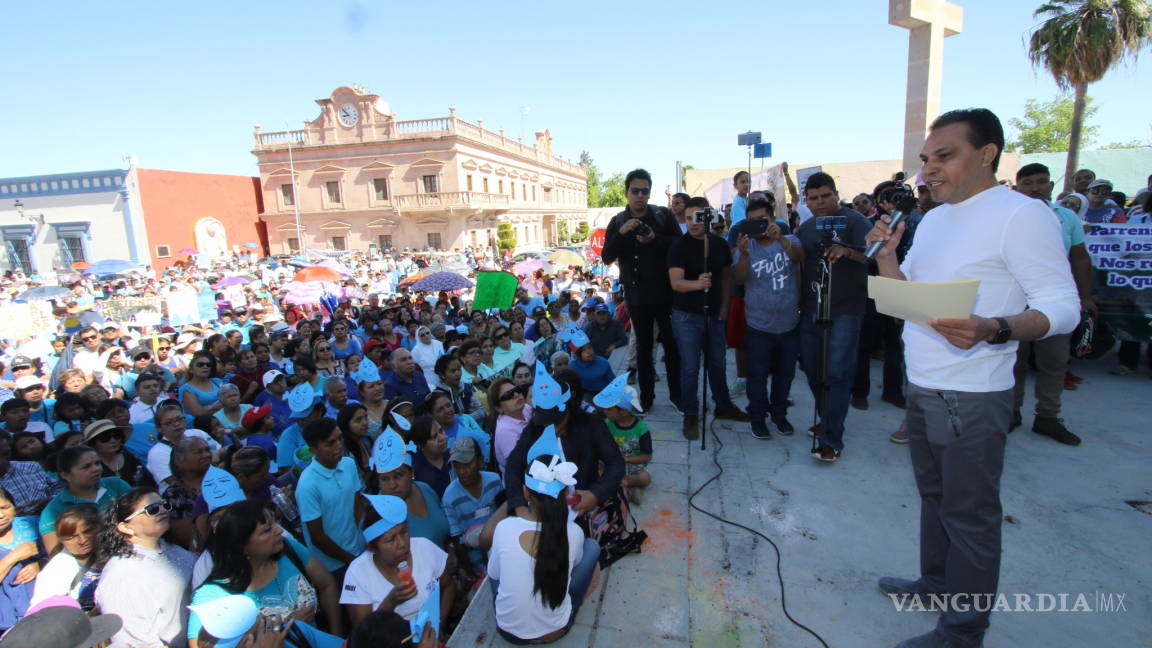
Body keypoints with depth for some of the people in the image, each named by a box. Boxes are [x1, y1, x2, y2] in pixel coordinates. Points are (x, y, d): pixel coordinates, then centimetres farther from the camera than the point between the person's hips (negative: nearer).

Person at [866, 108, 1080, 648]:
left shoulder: (1021, 214, -12)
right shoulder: (933, 219, 13)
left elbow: (1064, 306, -16)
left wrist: (994, 330, -33)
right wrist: (886, 254, 0)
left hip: (971, 397, -8)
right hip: (921, 386, 8)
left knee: (968, 512, 5)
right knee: (934, 494, 21)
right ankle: (936, 582, 39)